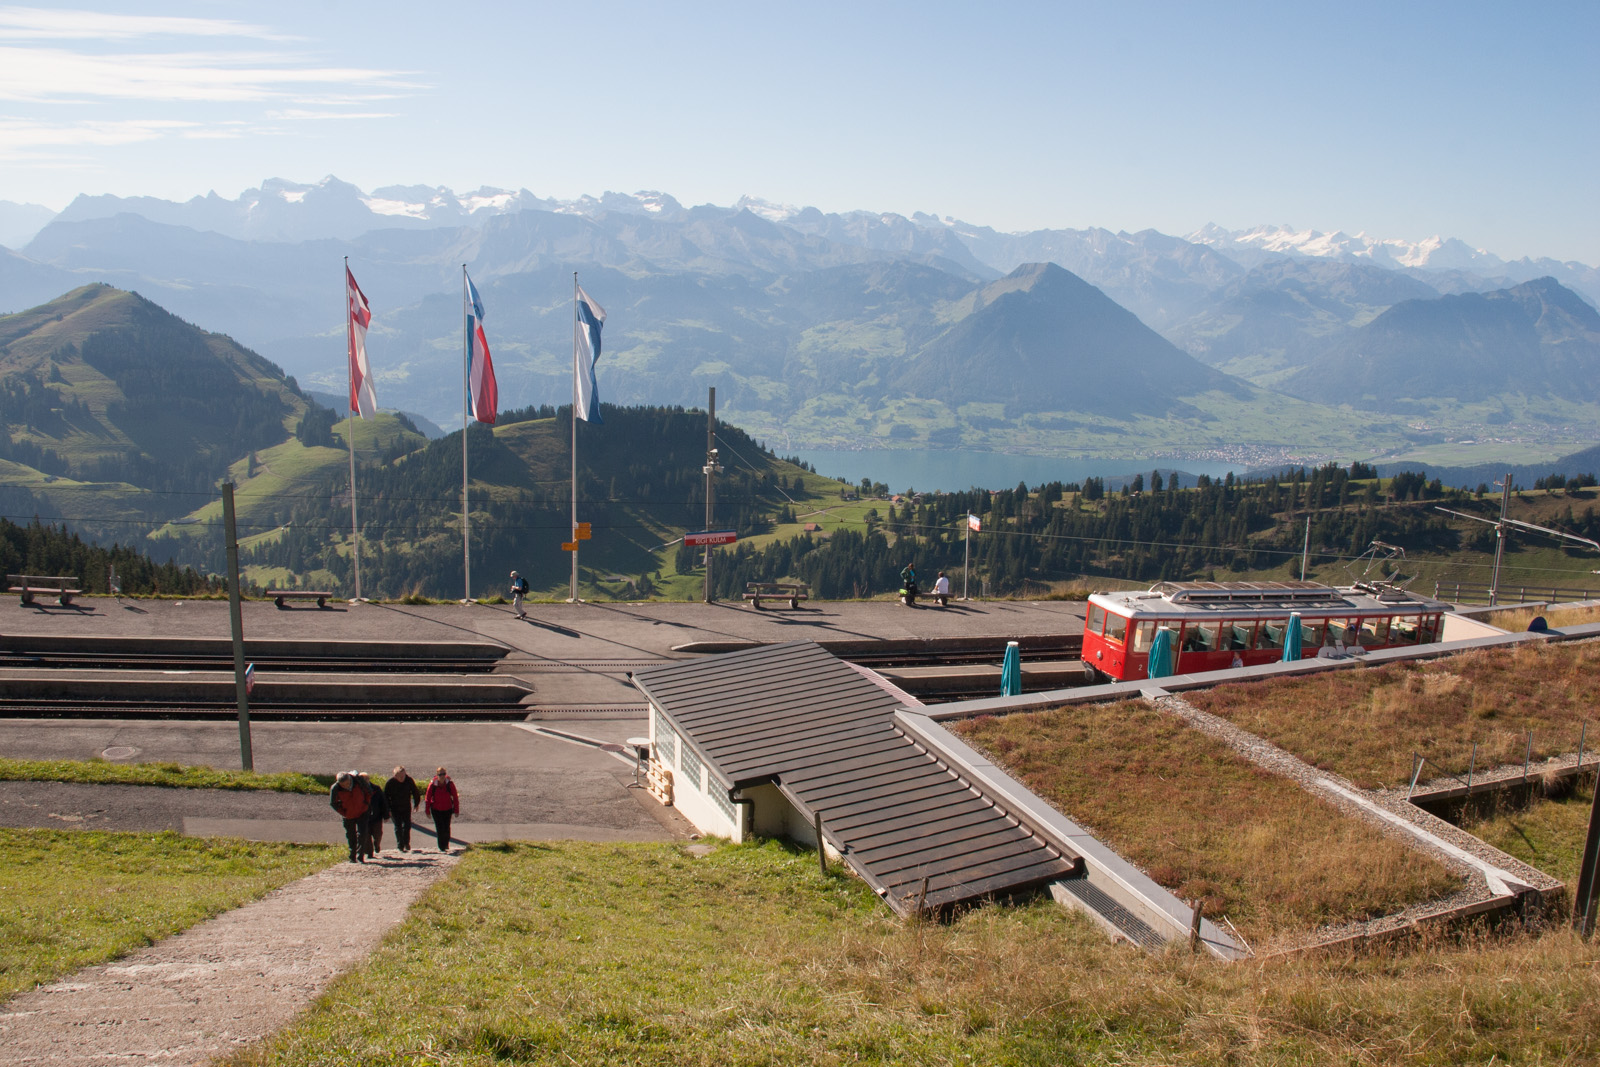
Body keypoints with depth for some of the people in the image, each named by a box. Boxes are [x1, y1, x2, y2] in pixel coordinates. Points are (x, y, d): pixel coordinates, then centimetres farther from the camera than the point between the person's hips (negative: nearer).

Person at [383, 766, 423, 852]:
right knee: (398, 826, -3)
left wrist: (416, 804, 5)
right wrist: (388, 810, -10)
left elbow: (415, 792, 4)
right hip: (395, 808, -2)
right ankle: (400, 845, 6)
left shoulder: (409, 780, -11)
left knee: (407, 825, 3)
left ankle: (406, 843, 20)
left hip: (406, 807, 2)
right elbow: (386, 796, -7)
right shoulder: (390, 782, -16)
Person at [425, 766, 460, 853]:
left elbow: (455, 797, -5)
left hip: (447, 809, 1)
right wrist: (427, 811, 0)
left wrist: (456, 810, -4)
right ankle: (441, 847, 9)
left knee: (446, 828, 7)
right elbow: (427, 798, -3)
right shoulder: (432, 784, -13)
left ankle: (446, 844, 31)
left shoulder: (450, 784, -13)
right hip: (436, 810, -1)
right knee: (439, 829, -5)